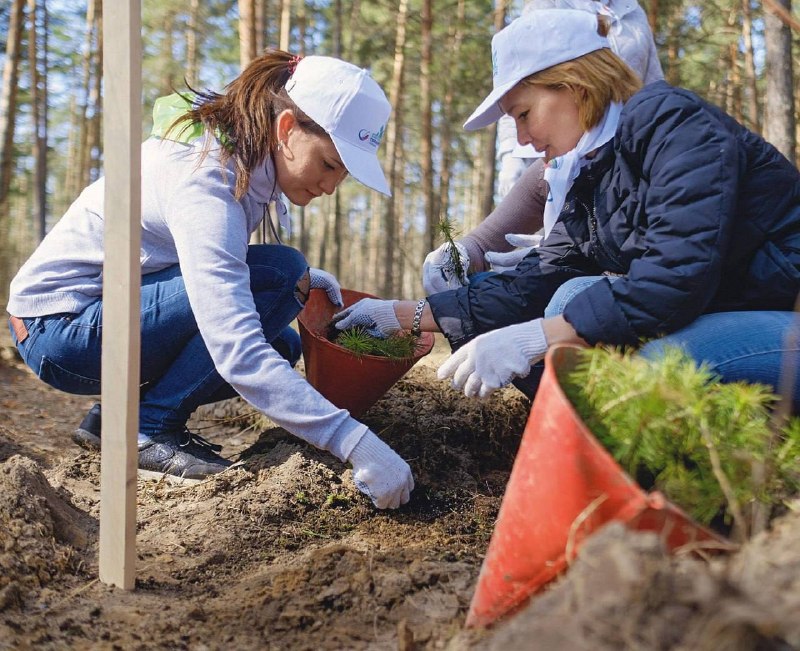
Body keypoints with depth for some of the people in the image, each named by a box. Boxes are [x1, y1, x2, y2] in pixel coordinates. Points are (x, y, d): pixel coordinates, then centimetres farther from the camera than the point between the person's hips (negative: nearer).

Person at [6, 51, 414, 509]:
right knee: (278, 275, -23)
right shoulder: (205, 180, -29)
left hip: (107, 308, 9)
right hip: (60, 328, -9)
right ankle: (149, 430, -12)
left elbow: (214, 265, 15)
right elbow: (236, 354, -38)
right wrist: (355, 443, -41)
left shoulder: (238, 146, -1)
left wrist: (300, 281, -3)